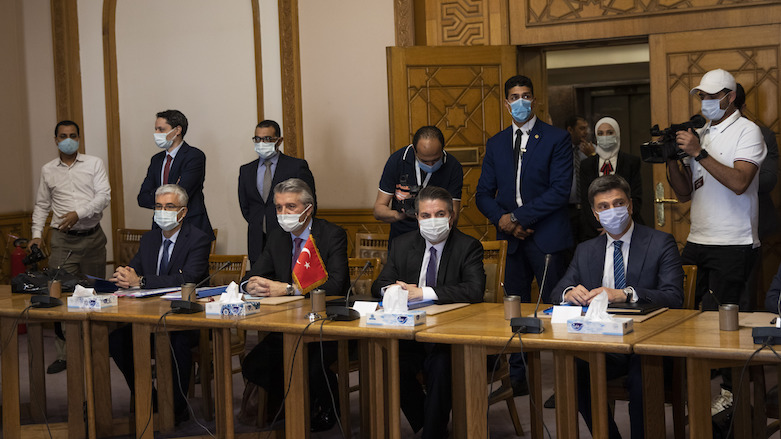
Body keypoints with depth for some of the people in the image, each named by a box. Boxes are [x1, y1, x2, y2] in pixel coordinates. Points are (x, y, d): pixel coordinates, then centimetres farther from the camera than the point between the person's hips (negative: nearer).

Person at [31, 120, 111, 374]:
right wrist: (37, 234, 4)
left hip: (92, 236, 0)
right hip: (63, 240, 0)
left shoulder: (94, 164, 4)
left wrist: (78, 213, -17)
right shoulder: (48, 170, 10)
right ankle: (64, 354, -3)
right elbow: (42, 205, 16)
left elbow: (104, 196, -5)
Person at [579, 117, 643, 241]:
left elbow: (636, 200, 0)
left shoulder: (632, 162, 6)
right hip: (593, 231, 1)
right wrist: (601, 226, -12)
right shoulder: (586, 165, 11)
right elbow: (586, 201, 4)